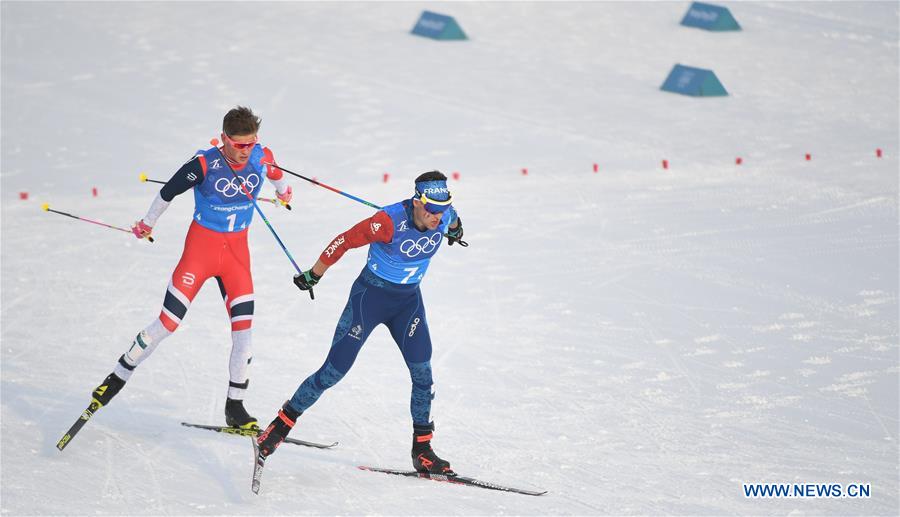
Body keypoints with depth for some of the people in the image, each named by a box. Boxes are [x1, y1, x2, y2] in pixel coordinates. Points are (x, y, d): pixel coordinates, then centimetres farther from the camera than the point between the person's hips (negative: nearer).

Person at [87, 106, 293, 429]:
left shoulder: (262, 158, -9)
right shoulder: (204, 164, -21)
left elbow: (274, 171, 17)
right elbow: (169, 192, -5)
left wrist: (283, 190, 38)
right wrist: (148, 224, 10)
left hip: (237, 250, 3)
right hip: (201, 245, -3)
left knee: (244, 328, -3)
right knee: (167, 323, -4)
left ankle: (235, 407, 9)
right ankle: (117, 378, 15)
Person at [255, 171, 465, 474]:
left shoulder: (445, 215, -13)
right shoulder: (389, 222, -30)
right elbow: (344, 242, -20)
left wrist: (455, 230, 38)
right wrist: (313, 276, -10)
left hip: (408, 300, 5)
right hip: (370, 295, -5)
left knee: (422, 373, -5)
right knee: (334, 371, -5)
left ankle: (422, 451, 6)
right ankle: (282, 424, 9)